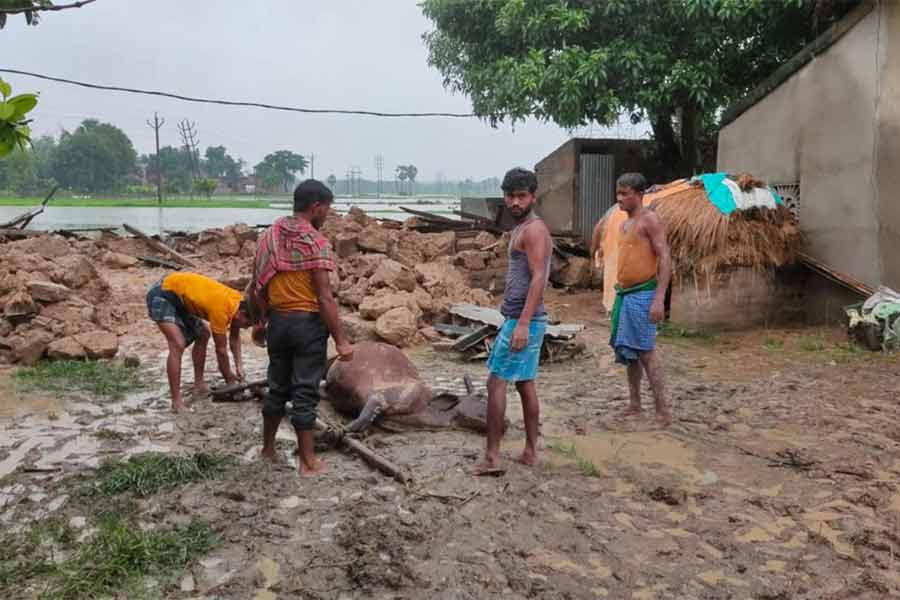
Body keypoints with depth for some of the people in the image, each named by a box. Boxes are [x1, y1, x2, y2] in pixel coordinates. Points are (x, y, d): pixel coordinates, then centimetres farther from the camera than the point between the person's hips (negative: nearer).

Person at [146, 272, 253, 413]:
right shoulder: (222, 310, -29)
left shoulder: (238, 302, -4)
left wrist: (239, 365, 4)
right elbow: (221, 350, -18)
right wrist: (229, 379, -6)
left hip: (179, 296, 10)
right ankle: (176, 402, -19)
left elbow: (235, 337, 11)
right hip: (161, 295, -10)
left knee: (203, 335, 13)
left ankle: (199, 385, 18)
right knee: (178, 345, -21)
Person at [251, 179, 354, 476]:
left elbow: (258, 289, 10)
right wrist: (341, 340, -15)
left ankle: (268, 450, 31)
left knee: (277, 388, 19)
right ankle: (308, 461, 10)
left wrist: (263, 320, 23)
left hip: (278, 321, 6)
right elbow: (325, 298, -19)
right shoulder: (316, 242, -14)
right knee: (305, 393, 1)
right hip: (308, 322, -6)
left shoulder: (270, 236, 5)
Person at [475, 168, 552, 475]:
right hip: (522, 319, 10)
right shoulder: (521, 229, 18)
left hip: (523, 319, -10)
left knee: (496, 381, -7)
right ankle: (530, 451, 19)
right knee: (525, 383, 12)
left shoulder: (533, 229, -12)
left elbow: (538, 279, -21)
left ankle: (492, 456, -3)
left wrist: (522, 323, -26)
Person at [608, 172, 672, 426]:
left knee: (645, 351, -8)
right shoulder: (625, 224, 16)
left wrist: (659, 299, -22)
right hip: (624, 294, 9)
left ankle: (663, 408, -2)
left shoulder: (650, 219, -9)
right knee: (628, 351, 12)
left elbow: (665, 259, -16)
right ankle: (634, 404, 21)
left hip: (642, 294, -9)